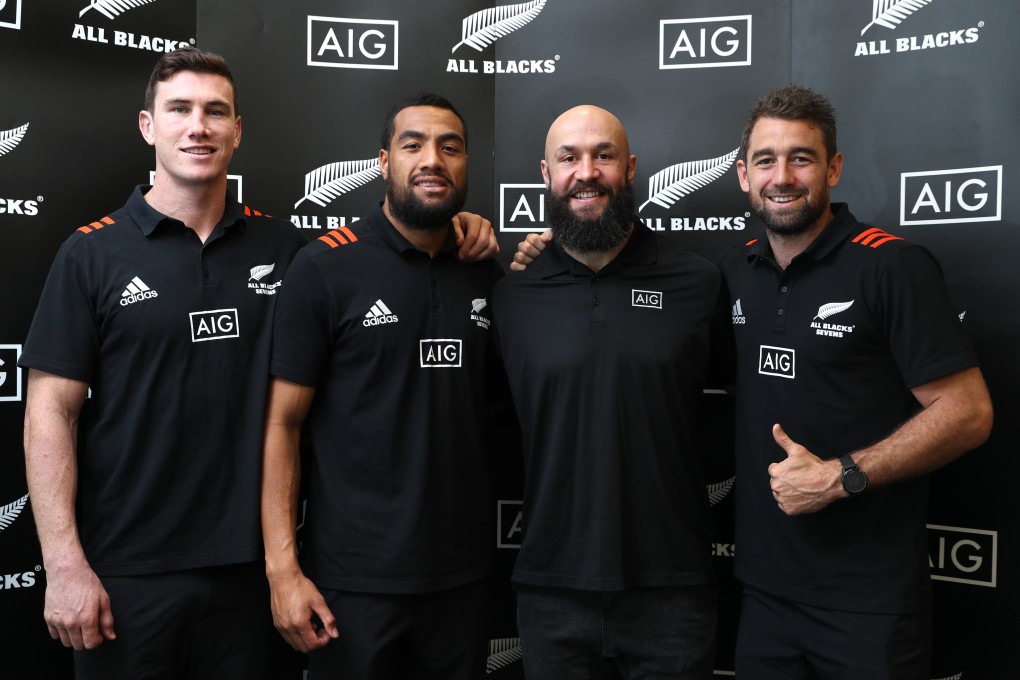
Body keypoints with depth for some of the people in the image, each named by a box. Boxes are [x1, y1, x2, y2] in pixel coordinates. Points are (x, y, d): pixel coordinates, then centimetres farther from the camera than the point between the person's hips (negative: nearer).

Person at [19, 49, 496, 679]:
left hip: (252, 561, 2)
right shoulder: (92, 253, -3)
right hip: (127, 572, -2)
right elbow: (51, 413, -5)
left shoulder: (282, 246, 3)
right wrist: (65, 565, -11)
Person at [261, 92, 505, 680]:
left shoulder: (486, 274, 4)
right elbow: (283, 424, -8)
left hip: (464, 574, 4)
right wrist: (283, 570, -12)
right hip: (355, 580, -4)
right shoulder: (325, 268, -8)